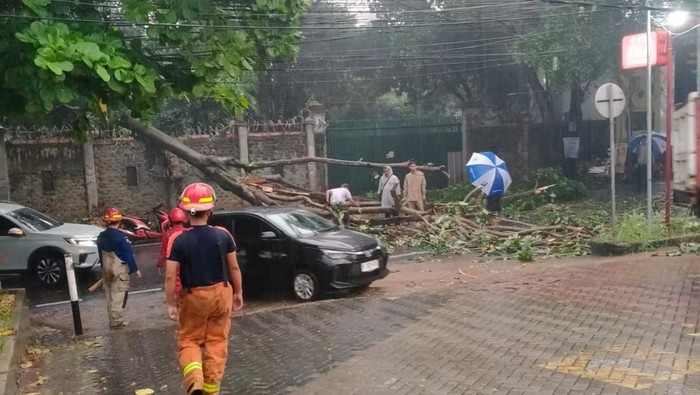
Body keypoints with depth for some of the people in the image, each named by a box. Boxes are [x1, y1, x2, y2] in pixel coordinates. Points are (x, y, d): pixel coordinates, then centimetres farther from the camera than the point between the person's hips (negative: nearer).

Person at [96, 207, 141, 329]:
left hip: (106, 270, 7)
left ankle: (113, 320, 19)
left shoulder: (101, 237, 5)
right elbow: (129, 254, -15)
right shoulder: (120, 236, -17)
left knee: (110, 295, 13)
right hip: (120, 270, -7)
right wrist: (135, 269, -8)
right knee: (118, 296, -3)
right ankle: (116, 321, -4)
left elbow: (101, 255, 13)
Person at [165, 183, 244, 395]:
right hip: (221, 294, 1)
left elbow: (170, 277, -12)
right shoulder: (223, 235, -9)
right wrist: (238, 292, 11)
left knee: (189, 341, 14)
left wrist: (171, 304, -1)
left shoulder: (178, 240, -13)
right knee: (217, 342, 13)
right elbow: (234, 268, -1)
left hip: (193, 297, -1)